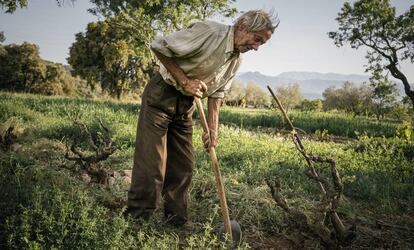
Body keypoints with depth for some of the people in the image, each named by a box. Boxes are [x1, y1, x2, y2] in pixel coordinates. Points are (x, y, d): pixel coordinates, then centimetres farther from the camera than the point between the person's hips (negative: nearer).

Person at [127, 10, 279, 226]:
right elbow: (159, 46, -21)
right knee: (151, 163, -8)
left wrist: (213, 129, 2)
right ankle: (138, 220, 5)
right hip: (161, 96, -8)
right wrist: (184, 80, -22)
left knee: (183, 166, 9)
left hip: (186, 106, 8)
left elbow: (217, 93, 10)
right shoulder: (209, 32, -22)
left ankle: (176, 221, 21)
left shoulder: (235, 61, 4)